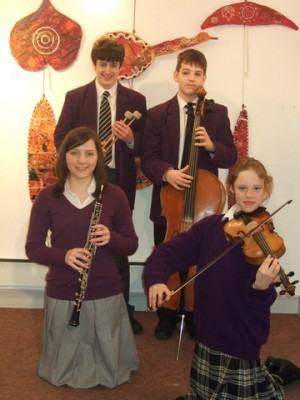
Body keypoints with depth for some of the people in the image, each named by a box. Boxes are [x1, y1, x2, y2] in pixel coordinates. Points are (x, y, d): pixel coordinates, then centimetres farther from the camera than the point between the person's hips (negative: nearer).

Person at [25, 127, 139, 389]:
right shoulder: (47, 197, -4)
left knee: (110, 370, 13)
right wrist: (63, 255, -21)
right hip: (61, 293, 0)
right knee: (64, 368, 14)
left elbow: (131, 245, 2)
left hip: (105, 293, 0)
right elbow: (32, 248, -2)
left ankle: (105, 373, 45)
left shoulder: (114, 195, -3)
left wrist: (111, 238, -20)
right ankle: (69, 372, 47)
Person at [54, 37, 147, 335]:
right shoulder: (75, 97, 3)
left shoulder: (135, 100, 2)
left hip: (120, 182, 0)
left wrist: (130, 139, -20)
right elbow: (60, 137, 1)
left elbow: (145, 146, 2)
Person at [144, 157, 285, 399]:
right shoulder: (210, 226, -3)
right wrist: (156, 278, -24)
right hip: (209, 333, 4)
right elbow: (169, 252, -5)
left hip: (243, 336, -3)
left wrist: (262, 286, -40)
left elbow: (258, 302, -18)